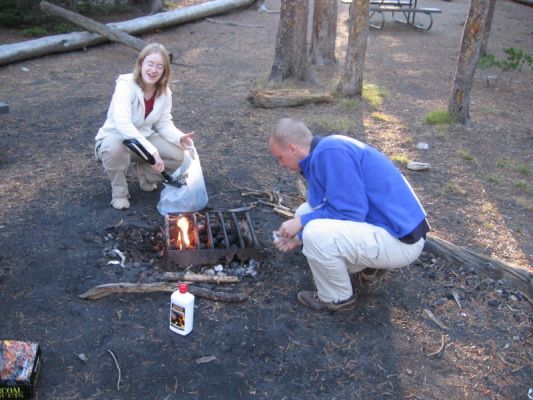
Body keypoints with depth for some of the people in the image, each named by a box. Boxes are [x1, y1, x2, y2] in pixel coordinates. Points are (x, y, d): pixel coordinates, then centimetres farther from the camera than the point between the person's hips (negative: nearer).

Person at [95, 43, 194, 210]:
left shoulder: (164, 92, -7)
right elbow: (123, 125, -40)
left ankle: (143, 170, 14)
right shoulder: (126, 85, -27)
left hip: (144, 138, 5)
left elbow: (164, 123, -2)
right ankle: (119, 191, -10)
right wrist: (151, 151, -48)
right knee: (114, 148, -41)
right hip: (115, 138, -5)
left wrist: (180, 137, -24)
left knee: (180, 154, -17)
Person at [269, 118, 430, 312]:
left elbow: (351, 212, -23)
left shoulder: (329, 152, -21)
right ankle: (368, 264, 18)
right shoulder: (323, 152, 10)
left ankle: (338, 298, 1)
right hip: (381, 223, 10)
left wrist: (303, 222, -13)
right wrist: (299, 238, 14)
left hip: (400, 241, -10)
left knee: (316, 235, -26)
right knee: (305, 213, 10)